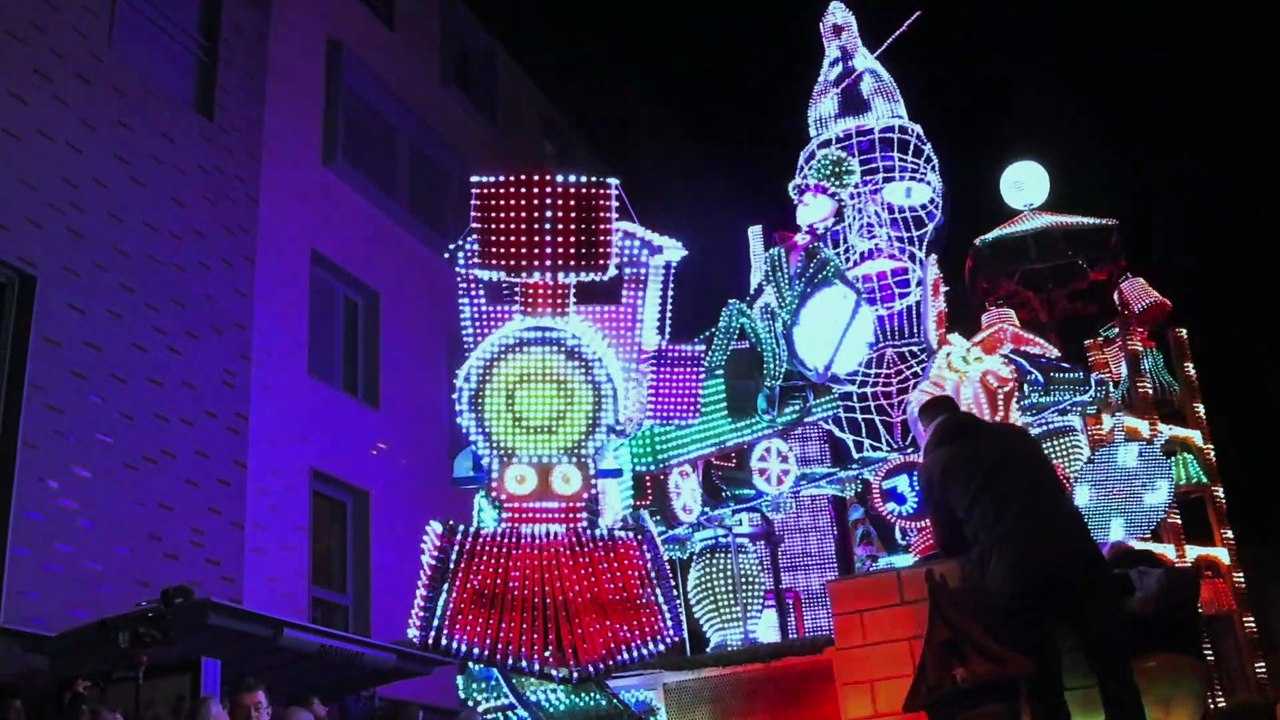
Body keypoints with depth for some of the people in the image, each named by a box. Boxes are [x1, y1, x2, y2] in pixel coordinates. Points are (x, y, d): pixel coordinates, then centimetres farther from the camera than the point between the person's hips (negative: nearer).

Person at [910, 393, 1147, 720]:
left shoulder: (934, 465, 12)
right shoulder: (1014, 433, 23)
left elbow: (950, 543, 18)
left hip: (1015, 573, -3)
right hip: (1074, 551, 3)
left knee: (1043, 686, 7)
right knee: (1113, 668, 8)